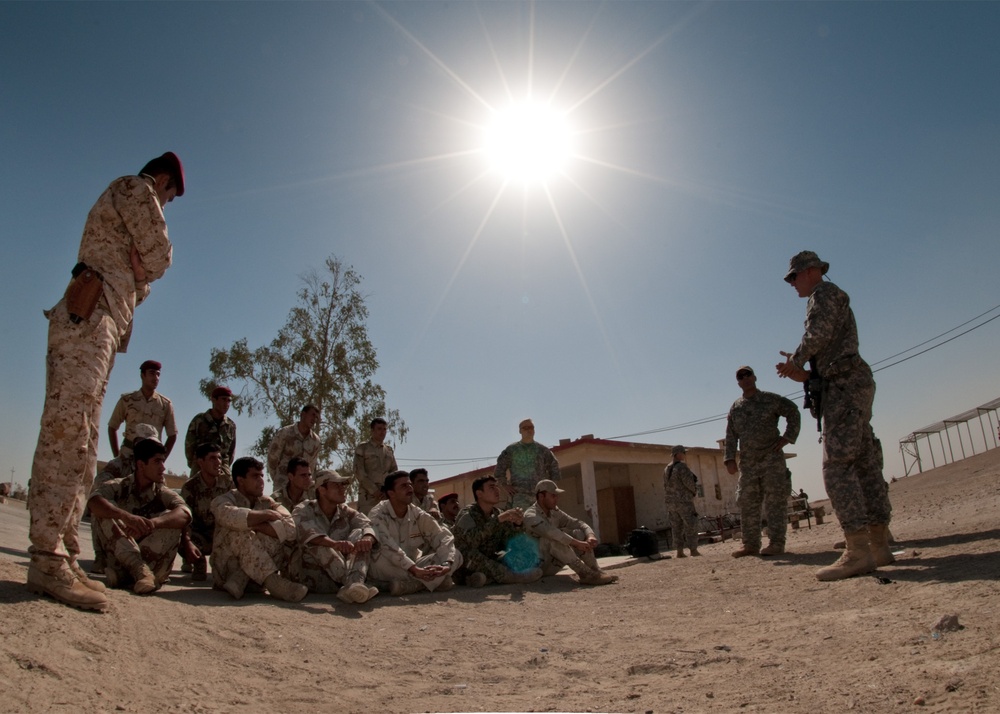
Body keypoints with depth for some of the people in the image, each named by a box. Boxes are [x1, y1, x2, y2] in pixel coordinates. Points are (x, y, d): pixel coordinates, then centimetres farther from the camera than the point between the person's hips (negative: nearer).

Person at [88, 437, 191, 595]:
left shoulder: (163, 493, 2)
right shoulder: (117, 486, 1)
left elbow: (185, 514, -21)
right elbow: (94, 502, -24)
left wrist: (153, 522, -41)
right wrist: (126, 516, -42)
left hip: (152, 558, 1)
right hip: (118, 556, -1)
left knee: (171, 520, -21)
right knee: (106, 509, -20)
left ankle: (124, 574, -33)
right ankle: (140, 569, -35)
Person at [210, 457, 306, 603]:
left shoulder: (268, 503, 6)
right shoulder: (223, 500, -3)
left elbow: (290, 529, -14)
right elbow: (229, 516, -31)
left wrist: (255, 525, -22)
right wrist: (266, 515, -19)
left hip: (255, 574, 3)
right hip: (225, 571, -3)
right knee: (241, 533, -27)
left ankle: (239, 581, -26)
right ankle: (274, 582, -35)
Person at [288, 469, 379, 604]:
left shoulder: (346, 512, 9)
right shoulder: (304, 510, -3)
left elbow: (366, 525, -11)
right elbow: (306, 533, -27)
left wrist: (367, 538, -37)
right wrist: (335, 544, -47)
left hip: (338, 575, 4)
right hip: (309, 575, -3)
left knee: (359, 534, -15)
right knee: (320, 544, -29)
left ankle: (354, 583, -39)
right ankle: (353, 583, -42)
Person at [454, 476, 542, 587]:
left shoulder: (498, 513, 6)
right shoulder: (467, 513, -10)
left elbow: (511, 542, 0)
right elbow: (471, 539, -32)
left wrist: (517, 525, -19)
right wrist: (498, 519, -36)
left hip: (490, 563, 5)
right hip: (467, 566, -5)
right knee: (471, 554, -36)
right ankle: (512, 576, -27)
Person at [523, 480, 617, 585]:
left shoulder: (555, 512, 7)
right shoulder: (530, 516, -18)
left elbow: (578, 523, 1)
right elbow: (551, 532, -35)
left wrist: (590, 535, -20)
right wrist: (576, 543, -39)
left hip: (553, 564, 8)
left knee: (578, 534, -4)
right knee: (555, 538, -32)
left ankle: (596, 571, -14)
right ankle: (585, 574, -31)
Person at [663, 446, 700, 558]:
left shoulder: (667, 469, 12)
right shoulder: (682, 467, -14)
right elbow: (690, 483, -16)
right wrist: (695, 491, 3)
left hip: (671, 502, 7)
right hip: (684, 502, -7)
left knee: (677, 527, 7)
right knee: (691, 526, -2)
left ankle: (679, 552, 6)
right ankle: (693, 550, -2)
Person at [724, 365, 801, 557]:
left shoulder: (771, 399, 1)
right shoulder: (735, 408, 11)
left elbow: (793, 413, 3)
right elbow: (731, 436, 10)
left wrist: (788, 437, -6)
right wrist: (730, 458, 1)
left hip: (771, 458, -4)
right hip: (747, 462, 4)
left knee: (775, 500, -6)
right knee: (747, 503, 4)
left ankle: (776, 543, -3)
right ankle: (751, 544, 9)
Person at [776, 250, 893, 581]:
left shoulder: (824, 292, 0)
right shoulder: (833, 300, 29)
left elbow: (818, 334, -18)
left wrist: (795, 360, -3)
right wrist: (803, 374, 14)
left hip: (844, 385, -11)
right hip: (852, 384, 11)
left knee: (837, 466, -16)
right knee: (865, 465, 7)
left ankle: (858, 551, -20)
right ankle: (880, 546, 10)